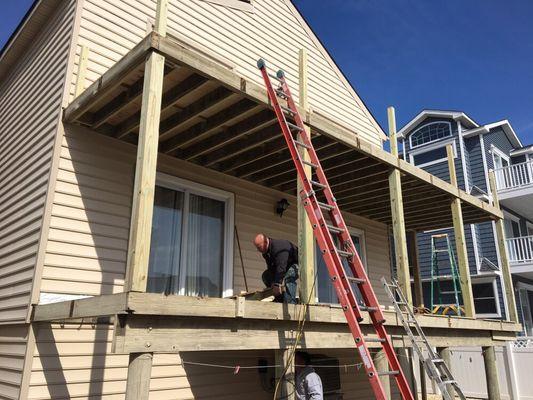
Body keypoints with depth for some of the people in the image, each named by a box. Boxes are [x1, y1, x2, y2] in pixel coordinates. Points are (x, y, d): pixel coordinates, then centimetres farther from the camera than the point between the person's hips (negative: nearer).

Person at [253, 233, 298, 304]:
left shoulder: (279, 247, -34)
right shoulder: (266, 252, -3)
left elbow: (281, 268, -40)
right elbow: (271, 268, -1)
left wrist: (277, 285, -42)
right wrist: (272, 283, -14)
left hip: (296, 264, -10)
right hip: (287, 266, 10)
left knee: (288, 278, -36)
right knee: (266, 275, 1)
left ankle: (290, 303, -34)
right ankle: (279, 300, 3)